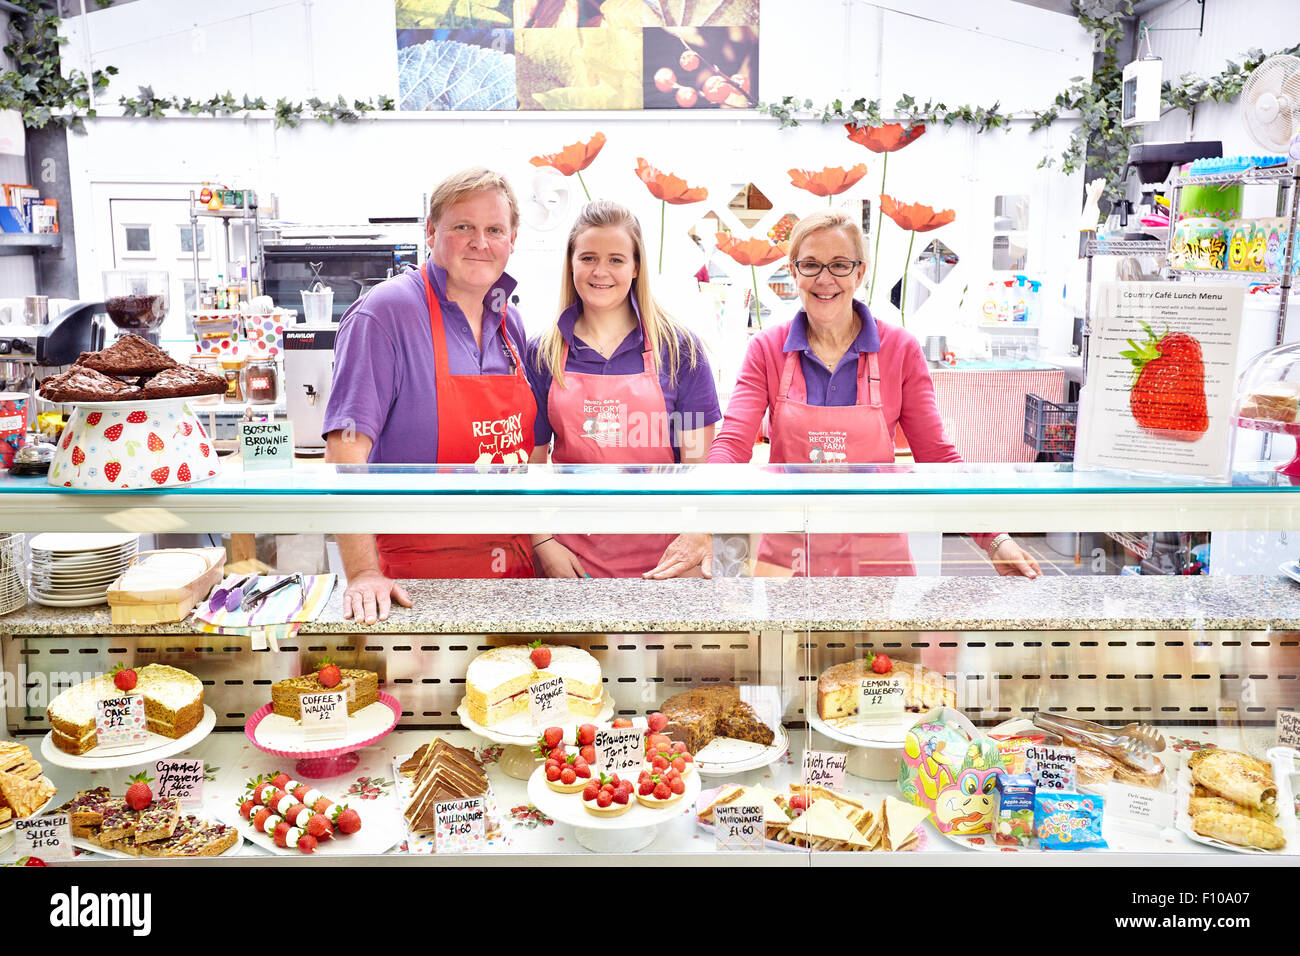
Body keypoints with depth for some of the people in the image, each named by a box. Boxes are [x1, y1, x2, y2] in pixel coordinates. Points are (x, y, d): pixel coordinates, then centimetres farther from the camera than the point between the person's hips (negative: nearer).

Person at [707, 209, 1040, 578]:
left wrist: (995, 539, -15)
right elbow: (733, 444, -13)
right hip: (787, 557, 0)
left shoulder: (900, 350, -4)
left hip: (875, 556, 0)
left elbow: (937, 456, -3)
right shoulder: (766, 350, -3)